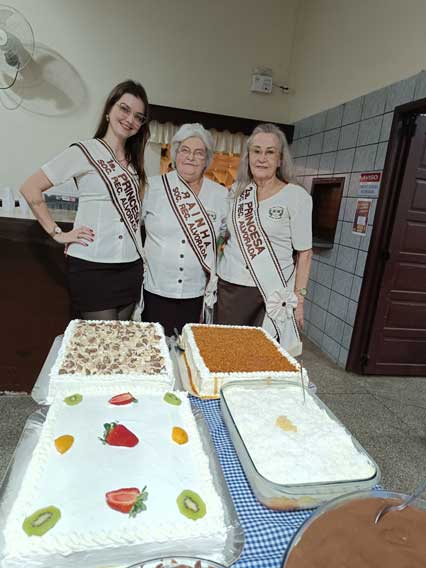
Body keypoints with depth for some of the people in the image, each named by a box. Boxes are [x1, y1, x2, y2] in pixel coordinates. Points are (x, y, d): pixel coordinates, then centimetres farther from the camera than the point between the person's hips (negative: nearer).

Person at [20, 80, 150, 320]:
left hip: (131, 267, 6)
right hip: (92, 266, -6)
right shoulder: (84, 151, -5)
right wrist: (57, 233, -8)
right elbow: (30, 189, -5)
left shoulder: (134, 159, 14)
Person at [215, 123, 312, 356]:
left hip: (272, 294, -3)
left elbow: (304, 252, -3)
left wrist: (298, 298, -7)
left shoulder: (296, 196, -3)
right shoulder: (237, 191, 9)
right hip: (228, 289, 4)